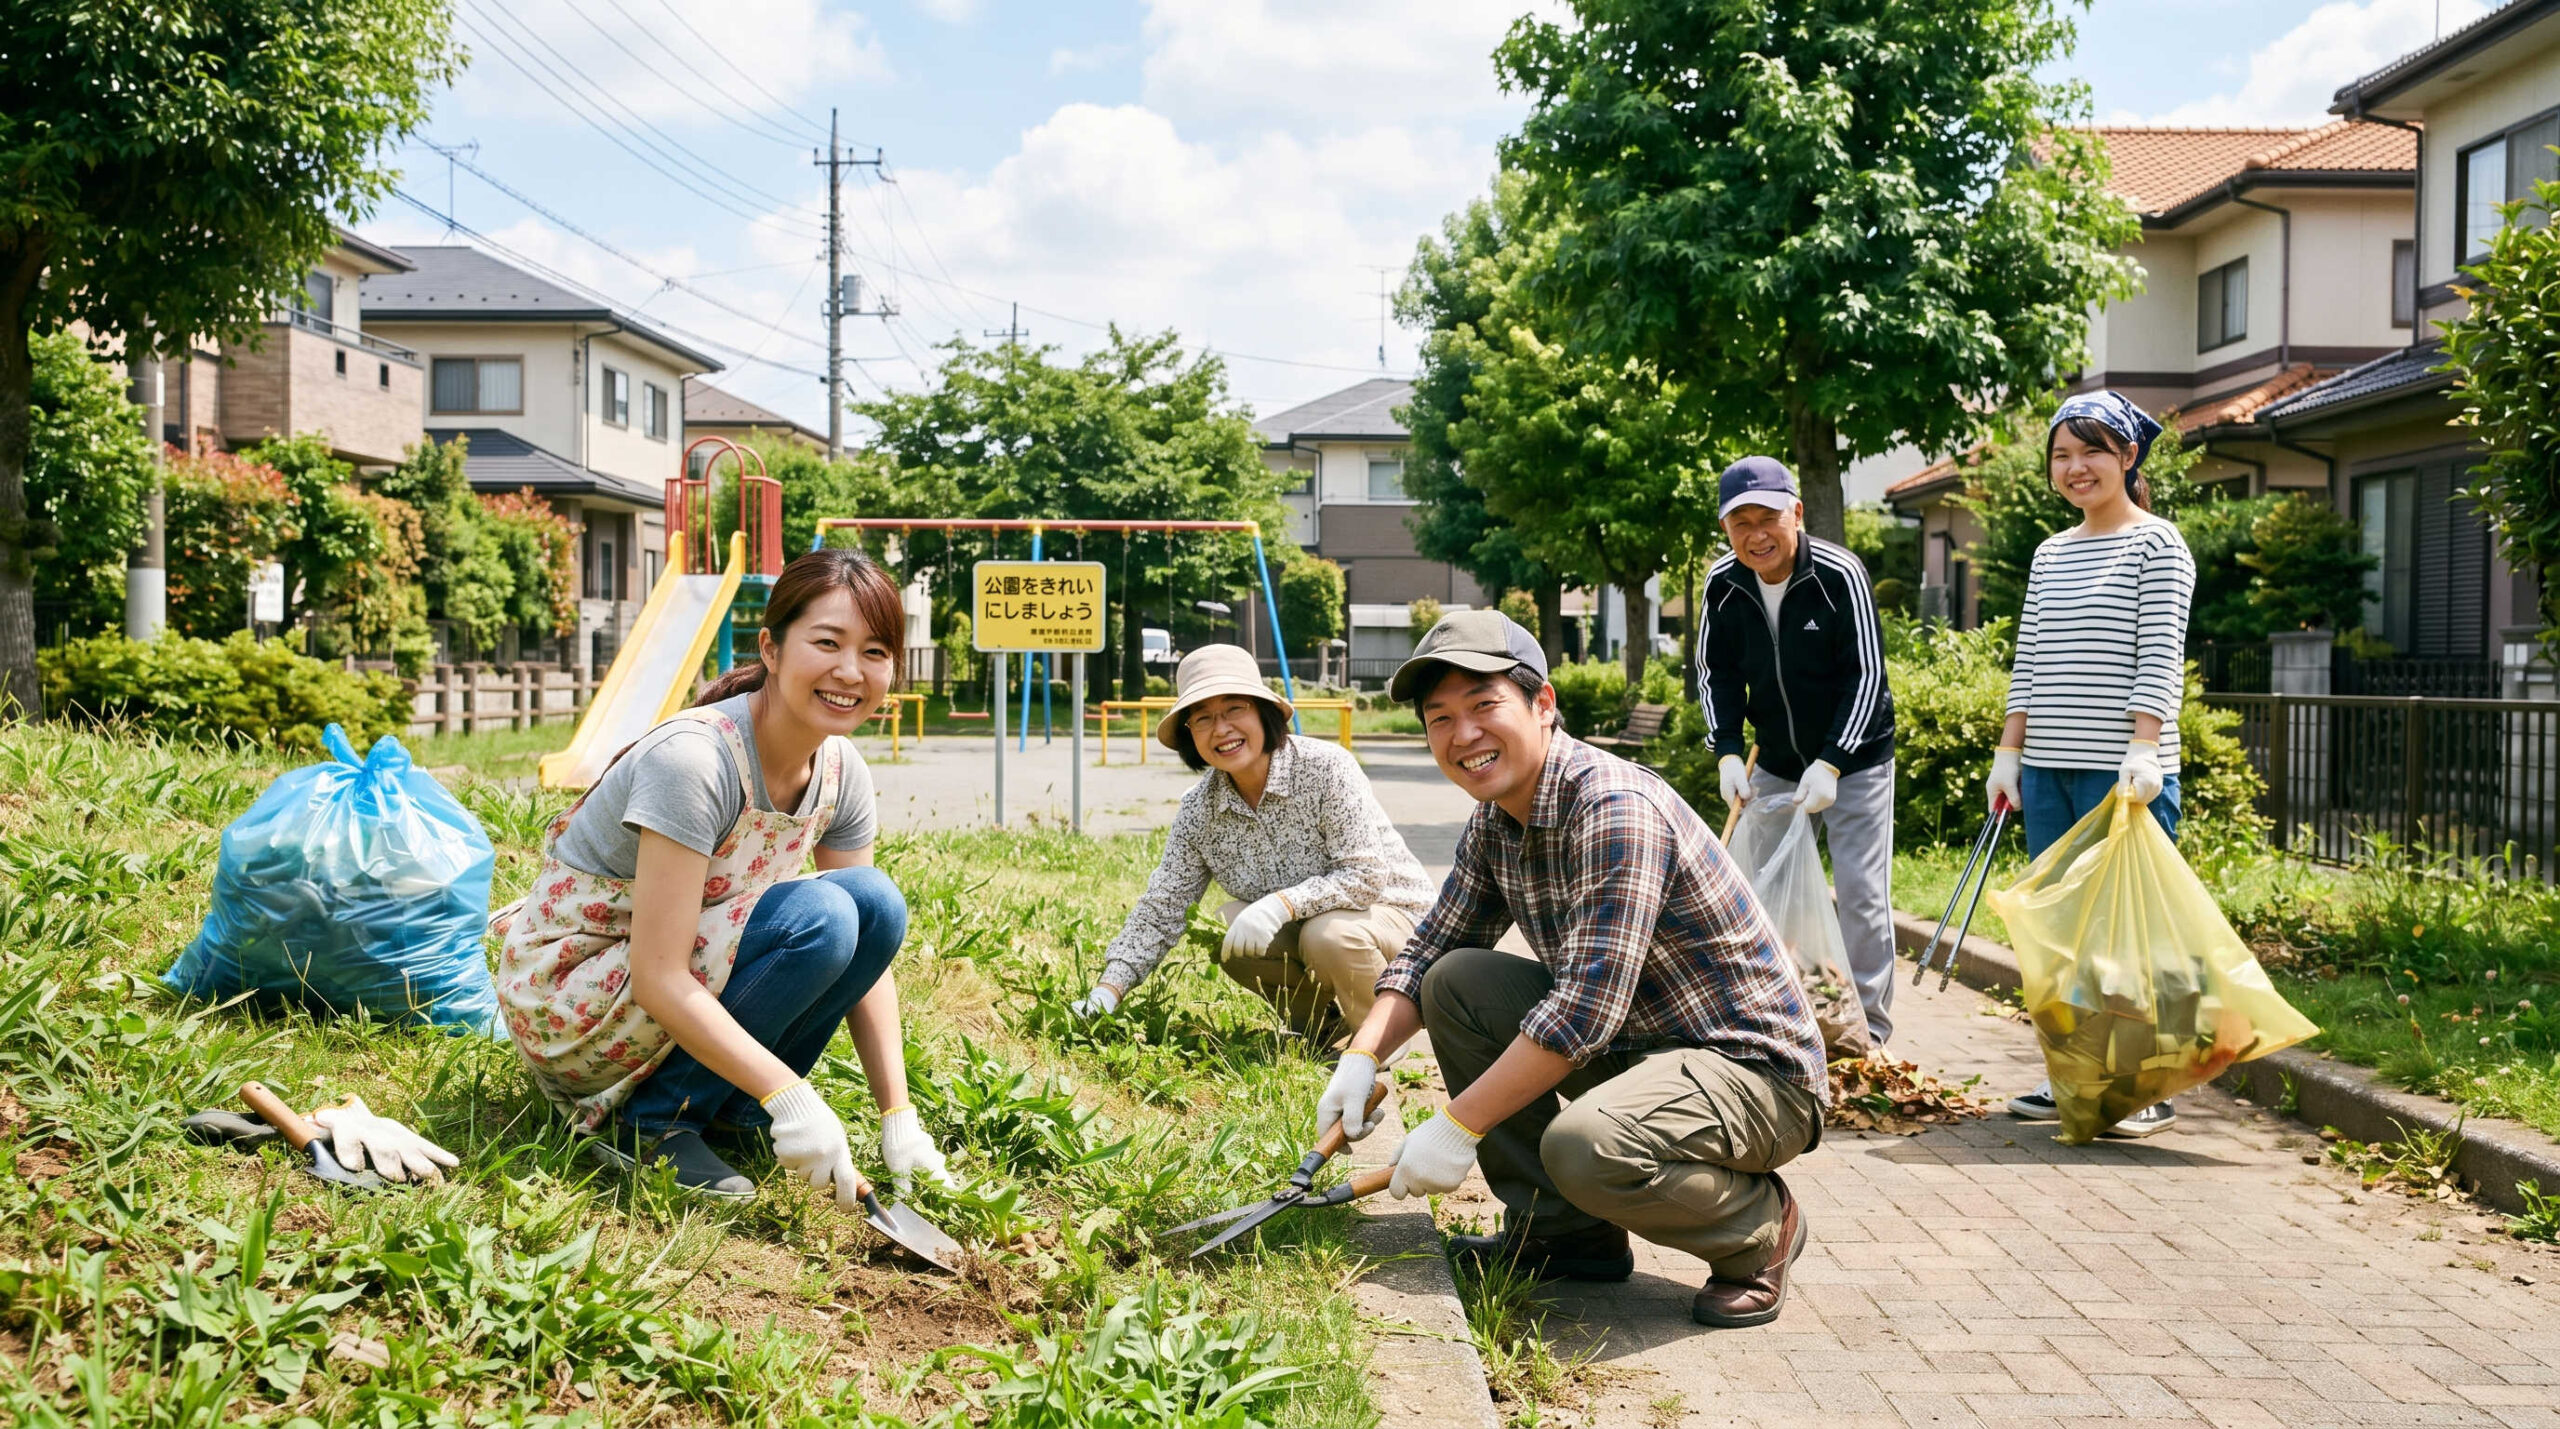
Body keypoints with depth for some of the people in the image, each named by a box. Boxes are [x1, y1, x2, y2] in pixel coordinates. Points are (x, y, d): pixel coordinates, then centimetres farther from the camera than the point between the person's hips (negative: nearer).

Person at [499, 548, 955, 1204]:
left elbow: (870, 951, -1)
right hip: (565, 997, -7)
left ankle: (727, 1104, 0)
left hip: (681, 987, 7)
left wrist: (898, 1116, -9)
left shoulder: (841, 772, -5)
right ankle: (648, 1122, -13)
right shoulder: (693, 758, -28)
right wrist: (789, 1095, -34)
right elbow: (659, 980, -30)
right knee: (819, 919, -26)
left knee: (876, 902, -11)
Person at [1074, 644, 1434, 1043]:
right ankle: (1322, 1022, 4)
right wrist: (1109, 990, -12)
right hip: (1300, 930, 5)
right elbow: (1161, 909, -2)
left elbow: (1365, 875, -27)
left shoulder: (1326, 767, -23)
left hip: (1389, 913, -5)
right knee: (1227, 927, -21)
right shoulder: (1198, 811, -6)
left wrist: (1282, 904, -38)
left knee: (1328, 933, -34)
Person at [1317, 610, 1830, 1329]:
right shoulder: (1495, 820, 3)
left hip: (1755, 1072, -9)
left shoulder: (1616, 809, -25)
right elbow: (1428, 951, 13)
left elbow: (1584, 1011, -31)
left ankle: (1760, 1225, -2)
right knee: (1457, 981, -2)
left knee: (1585, 1146, -35)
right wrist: (1361, 1059, -5)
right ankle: (1564, 1231, 6)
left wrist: (1456, 1126, -26)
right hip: (1629, 1045, 9)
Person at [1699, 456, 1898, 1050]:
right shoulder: (1723, 585, -8)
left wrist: (1831, 763, -27)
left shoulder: (1841, 576, -21)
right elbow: (1716, 672, 2)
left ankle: (1868, 1031, 5)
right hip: (1775, 765, 4)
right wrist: (1728, 753, -12)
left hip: (1855, 761, -4)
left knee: (1862, 894, -5)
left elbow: (1867, 675, -19)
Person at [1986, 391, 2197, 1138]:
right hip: (2048, 771, 6)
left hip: (2122, 773, -6)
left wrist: (2143, 749, -20)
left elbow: (2159, 658, -10)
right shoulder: (2051, 554, 16)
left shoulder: (2156, 544, -1)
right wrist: (2009, 752, 11)